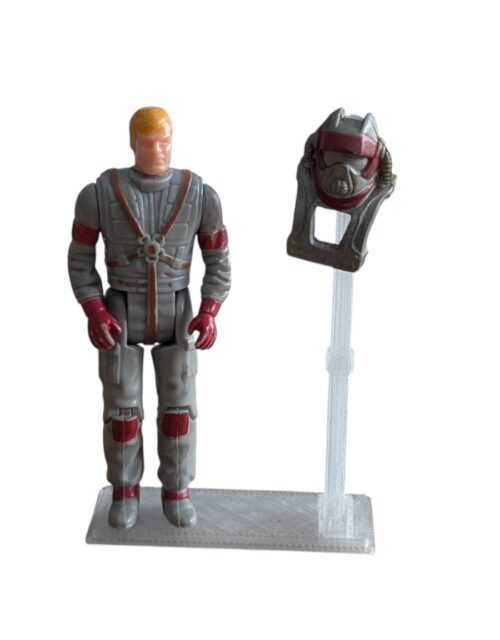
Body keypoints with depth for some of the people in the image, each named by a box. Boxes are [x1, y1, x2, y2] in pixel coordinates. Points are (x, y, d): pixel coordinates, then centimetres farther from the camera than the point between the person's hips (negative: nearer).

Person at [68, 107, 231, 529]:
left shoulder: (200, 195, -10)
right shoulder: (99, 193, -13)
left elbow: (218, 262, -2)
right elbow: (80, 260, -3)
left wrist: (208, 315, -16)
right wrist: (94, 314, -16)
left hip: (175, 315, 1)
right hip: (120, 315, -1)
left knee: (178, 406, 5)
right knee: (122, 408, 4)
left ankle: (175, 493, 24)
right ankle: (125, 492, 24)